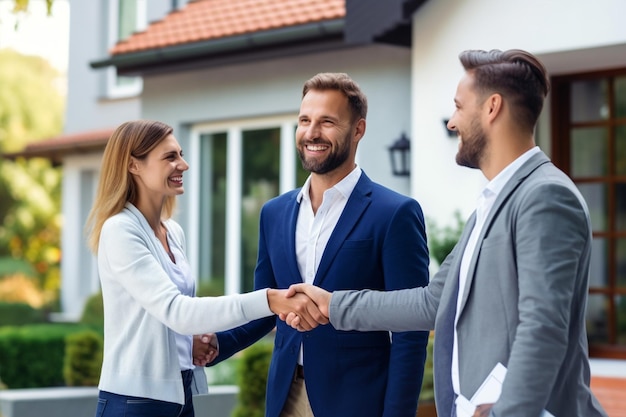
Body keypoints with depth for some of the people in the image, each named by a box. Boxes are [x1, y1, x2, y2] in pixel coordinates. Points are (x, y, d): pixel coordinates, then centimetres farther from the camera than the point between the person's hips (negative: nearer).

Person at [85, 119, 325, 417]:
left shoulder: (174, 232, 9)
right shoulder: (120, 231, -16)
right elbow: (174, 310, -27)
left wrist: (192, 341, -2)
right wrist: (268, 300, -36)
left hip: (179, 393, 7)